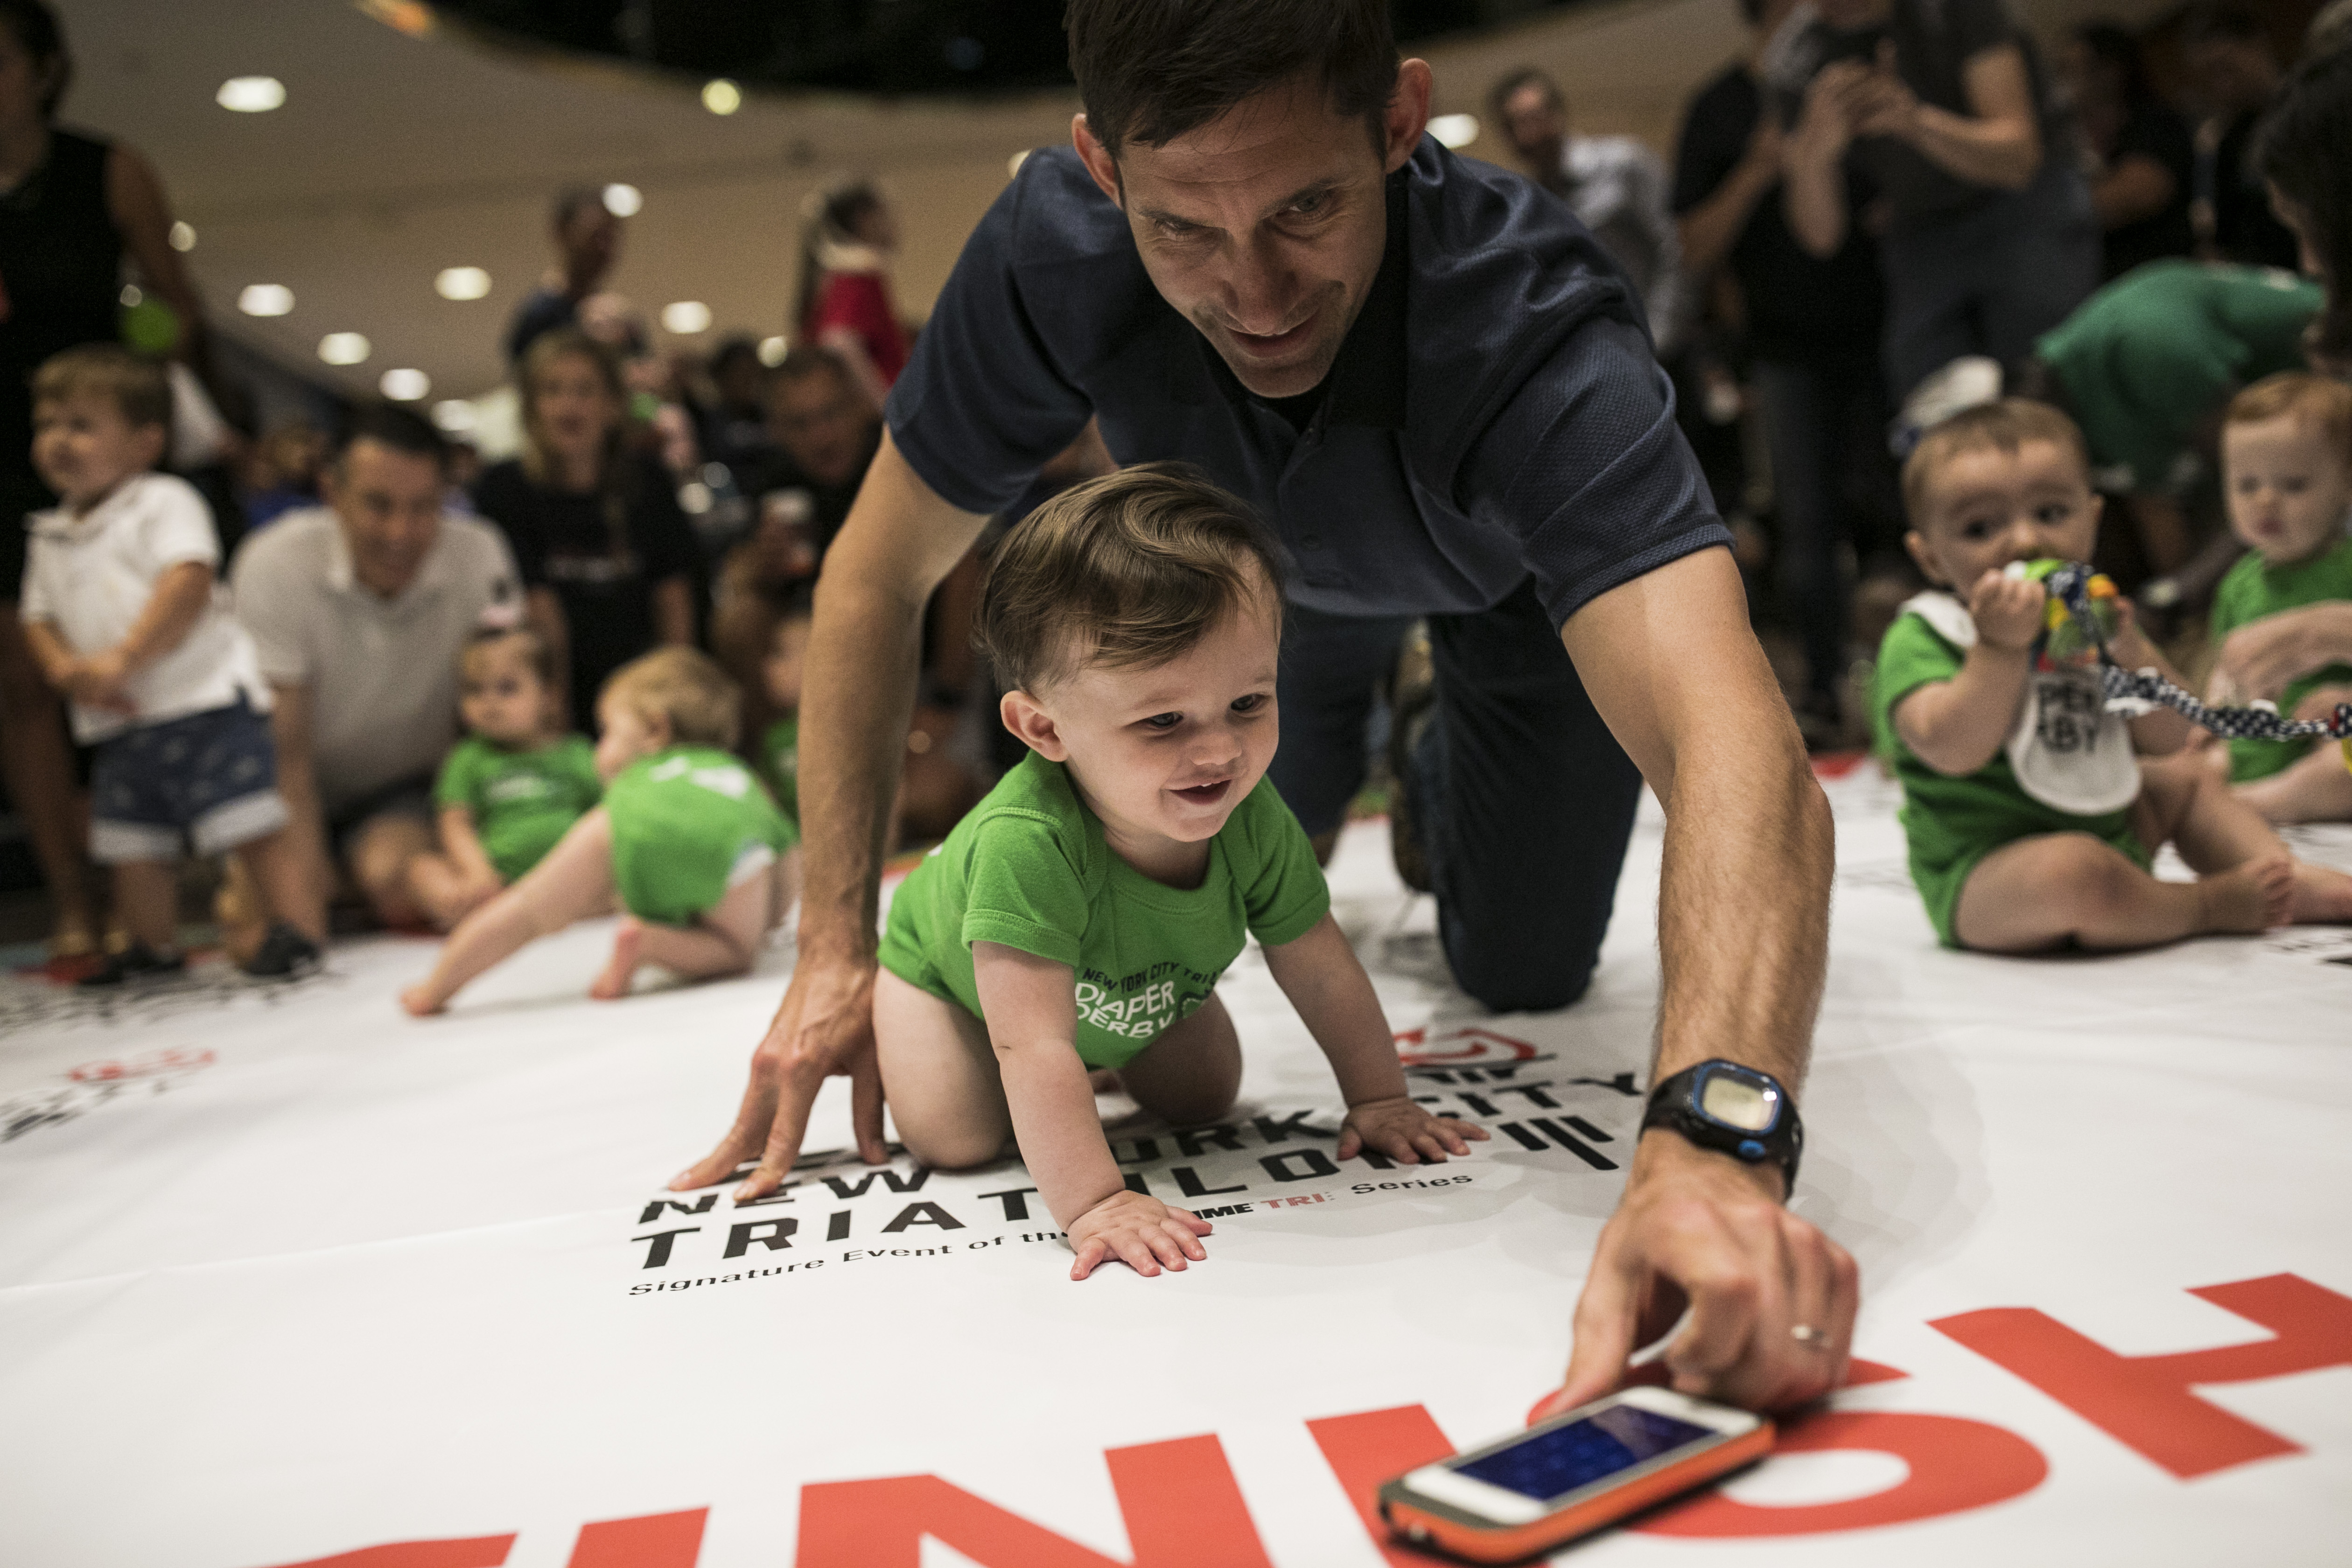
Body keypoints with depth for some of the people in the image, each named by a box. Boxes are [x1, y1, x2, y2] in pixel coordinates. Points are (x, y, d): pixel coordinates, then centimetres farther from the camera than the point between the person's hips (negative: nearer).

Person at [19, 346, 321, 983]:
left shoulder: (165, 503, -5)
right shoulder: (52, 537, 17)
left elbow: (188, 583, -19)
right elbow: (40, 618, 16)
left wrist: (123, 657, -24)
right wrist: (67, 671, -5)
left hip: (203, 701, -7)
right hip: (118, 723, 8)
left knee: (252, 824, -9)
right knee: (133, 848, 14)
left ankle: (296, 928, -2)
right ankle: (154, 947, 29)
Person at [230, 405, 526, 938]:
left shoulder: (478, 556, -19)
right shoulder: (274, 565, -21)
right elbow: (287, 751, -19)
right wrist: (309, 895, -24)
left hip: (409, 790, 0)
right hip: (313, 793, 1)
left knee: (398, 881, -30)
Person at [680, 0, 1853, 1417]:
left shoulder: (1537, 331, -46)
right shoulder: (1060, 244, -37)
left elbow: (1737, 748, -60)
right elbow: (882, 575, -24)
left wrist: (1713, 1141, -78)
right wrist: (838, 949, -28)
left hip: (1524, 571, -2)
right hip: (1272, 564, 2)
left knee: (1525, 972, 3)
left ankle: (1441, 789, 36)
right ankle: (1347, 766, 41)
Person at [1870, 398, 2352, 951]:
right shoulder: (1921, 637, -13)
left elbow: (2167, 739, 4)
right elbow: (1954, 751, -29)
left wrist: (2128, 650, -12)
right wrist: (2001, 647, -33)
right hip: (1984, 877, -8)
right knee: (2071, 871, -37)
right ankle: (2207, 905, -10)